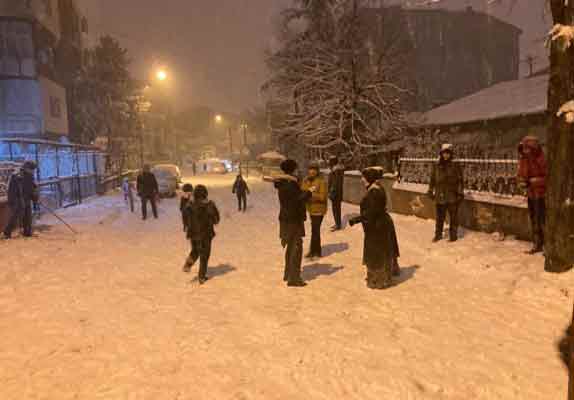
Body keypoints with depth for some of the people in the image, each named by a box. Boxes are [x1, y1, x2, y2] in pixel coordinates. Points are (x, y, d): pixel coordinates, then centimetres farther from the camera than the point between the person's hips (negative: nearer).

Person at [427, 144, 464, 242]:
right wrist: (430, 191, 12)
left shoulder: (456, 166, -5)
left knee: (453, 217, 5)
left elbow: (460, 180, -3)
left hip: (452, 196, -3)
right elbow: (432, 180, 12)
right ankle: (438, 234, 23)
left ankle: (453, 235, 17)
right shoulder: (436, 166, 5)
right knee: (439, 217, 11)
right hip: (440, 196, 3)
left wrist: (460, 193, -7)